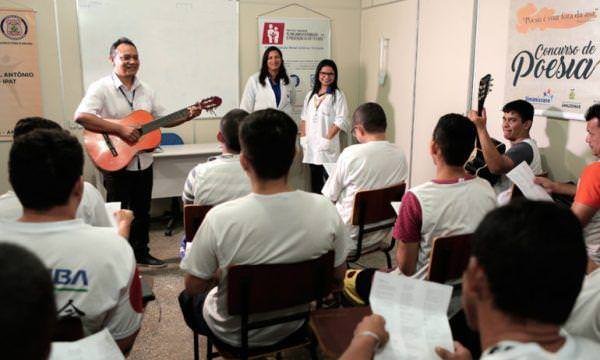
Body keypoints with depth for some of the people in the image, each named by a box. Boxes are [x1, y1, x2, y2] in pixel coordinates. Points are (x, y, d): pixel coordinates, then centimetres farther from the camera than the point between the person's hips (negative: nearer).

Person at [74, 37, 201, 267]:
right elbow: (81, 117, -24)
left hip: (143, 163, 6)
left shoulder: (145, 91, 10)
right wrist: (120, 129, -27)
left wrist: (187, 116, -2)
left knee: (142, 212, 17)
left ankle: (141, 253, 33)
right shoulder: (101, 88, -11)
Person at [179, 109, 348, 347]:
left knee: (187, 297, 30)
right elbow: (338, 277, -7)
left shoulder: (220, 218, -32)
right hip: (293, 327, 3)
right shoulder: (326, 211, -23)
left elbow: (193, 286, -16)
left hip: (235, 334, -3)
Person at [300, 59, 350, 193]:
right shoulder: (310, 95, 15)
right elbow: (304, 118, 16)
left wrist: (327, 139, -15)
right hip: (311, 144, 6)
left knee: (329, 178, -10)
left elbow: (341, 121, -9)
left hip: (327, 145, -5)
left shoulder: (338, 95, -3)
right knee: (314, 179, 12)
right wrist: (303, 137, 5)